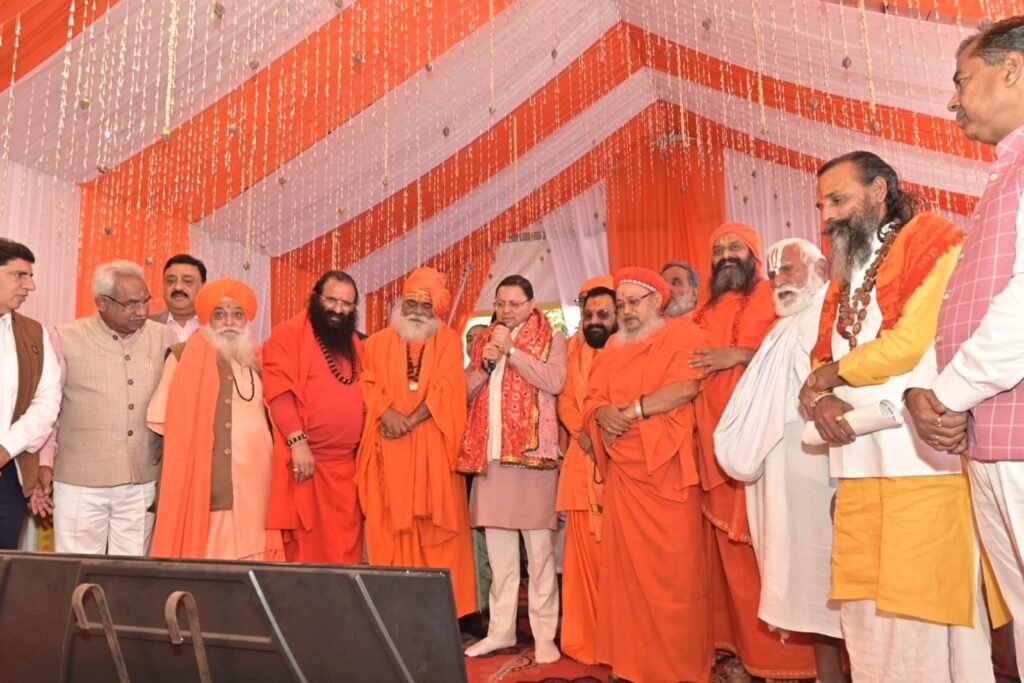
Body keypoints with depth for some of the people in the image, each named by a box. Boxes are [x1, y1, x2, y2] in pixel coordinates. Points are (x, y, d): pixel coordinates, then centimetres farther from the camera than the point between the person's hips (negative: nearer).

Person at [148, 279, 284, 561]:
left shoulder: (258, 361, 12)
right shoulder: (183, 356, 3)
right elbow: (162, 422, 4)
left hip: (251, 486, 3)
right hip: (197, 484, -2)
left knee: (248, 557, 2)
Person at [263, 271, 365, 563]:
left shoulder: (354, 343, 17)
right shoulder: (288, 334, -4)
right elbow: (278, 389, -14)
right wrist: (297, 441, -21)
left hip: (346, 464, 6)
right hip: (305, 461, -6)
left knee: (344, 550, 10)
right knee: (305, 549, 1)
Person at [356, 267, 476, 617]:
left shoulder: (448, 340, 8)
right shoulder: (378, 342, 15)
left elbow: (447, 389, -4)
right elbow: (368, 383, 4)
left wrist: (411, 421, -14)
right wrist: (388, 412, -15)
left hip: (432, 447, -1)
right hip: (389, 447, 2)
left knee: (436, 524, 0)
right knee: (391, 525, 3)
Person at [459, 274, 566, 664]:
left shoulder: (550, 339, 3)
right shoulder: (484, 341, 17)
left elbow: (555, 382, -14)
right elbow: (466, 391, 12)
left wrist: (511, 350, -11)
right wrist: (486, 364, -4)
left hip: (532, 453, -5)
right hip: (489, 455, 5)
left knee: (539, 550, 0)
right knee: (498, 550, 11)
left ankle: (544, 634, 10)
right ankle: (501, 630, 21)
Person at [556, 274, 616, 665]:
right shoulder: (574, 349, 14)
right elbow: (565, 400, 11)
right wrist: (582, 433, -6)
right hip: (584, 462, 3)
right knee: (586, 552, 7)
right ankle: (587, 639, 18)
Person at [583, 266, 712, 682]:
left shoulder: (683, 334, 0)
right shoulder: (613, 347, 19)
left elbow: (686, 387, -15)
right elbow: (592, 397, 12)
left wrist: (634, 410, -13)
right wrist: (603, 414, -10)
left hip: (666, 470, -5)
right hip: (622, 473, 6)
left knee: (673, 570, 0)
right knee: (625, 567, 8)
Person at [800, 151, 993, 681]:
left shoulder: (930, 239, -1)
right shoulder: (845, 274, 22)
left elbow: (919, 339, -16)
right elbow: (822, 361, 16)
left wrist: (832, 374, -3)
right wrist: (818, 398, -7)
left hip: (924, 463, -7)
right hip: (859, 467, 7)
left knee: (924, 610, -2)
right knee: (867, 616, 9)